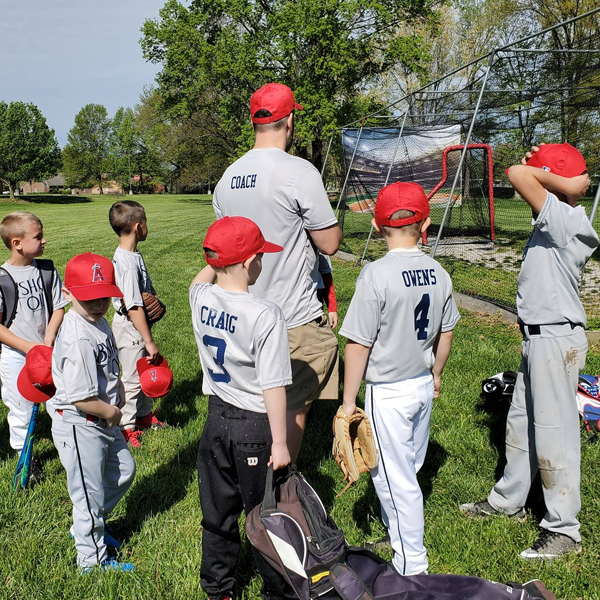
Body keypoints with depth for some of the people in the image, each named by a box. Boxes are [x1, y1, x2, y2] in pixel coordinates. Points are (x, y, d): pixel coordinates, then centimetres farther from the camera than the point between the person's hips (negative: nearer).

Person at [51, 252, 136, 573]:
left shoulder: (99, 322, 2)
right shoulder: (77, 339, -29)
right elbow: (81, 399, -30)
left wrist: (118, 392, 1)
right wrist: (111, 411, -14)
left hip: (105, 421, 10)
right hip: (80, 429, -10)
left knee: (123, 471, 25)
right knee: (90, 493, 7)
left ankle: (87, 527, 45)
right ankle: (91, 559, 29)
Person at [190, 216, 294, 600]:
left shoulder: (201, 299, -6)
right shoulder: (266, 315, -24)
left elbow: (202, 278, 23)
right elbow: (273, 387, -21)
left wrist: (221, 258, 24)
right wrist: (280, 442, -14)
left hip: (217, 418, 6)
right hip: (255, 427, -6)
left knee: (218, 512, 19)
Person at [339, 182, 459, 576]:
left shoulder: (376, 275, -21)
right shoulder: (439, 274, -3)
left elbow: (358, 345, -18)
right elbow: (445, 334, 9)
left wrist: (349, 401, -9)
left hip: (389, 392, -6)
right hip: (423, 386, 6)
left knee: (396, 477, 7)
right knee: (408, 469, 22)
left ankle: (413, 565, 20)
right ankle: (398, 536, 40)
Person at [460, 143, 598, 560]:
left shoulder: (566, 220, -20)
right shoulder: (561, 220, 9)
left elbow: (518, 174, -30)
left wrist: (563, 181, -17)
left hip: (556, 339, -10)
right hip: (540, 336, 10)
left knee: (554, 430, -2)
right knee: (522, 422, 20)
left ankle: (564, 530, 10)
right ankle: (509, 499, 36)